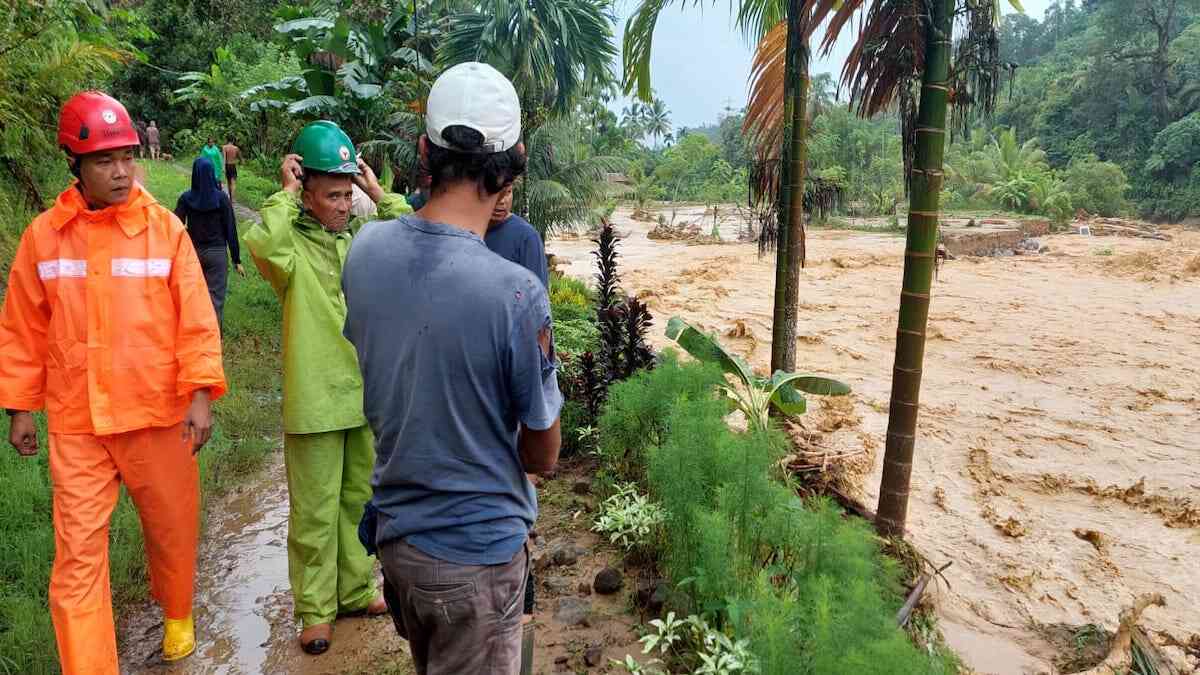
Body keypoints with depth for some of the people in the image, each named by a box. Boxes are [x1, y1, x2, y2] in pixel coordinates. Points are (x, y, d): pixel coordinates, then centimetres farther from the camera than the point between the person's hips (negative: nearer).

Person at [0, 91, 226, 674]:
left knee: (172, 528, 15)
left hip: (158, 413, 0)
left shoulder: (164, 228, -5)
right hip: (75, 423, 1)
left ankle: (177, 616, 43)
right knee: (77, 551, 2)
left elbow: (196, 318, -6)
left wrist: (200, 395, -12)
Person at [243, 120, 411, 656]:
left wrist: (378, 193, -6)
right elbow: (260, 243, -33)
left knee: (358, 500, 18)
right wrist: (286, 193, -19)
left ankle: (355, 590, 35)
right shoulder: (291, 242, -10)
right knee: (315, 511, 7)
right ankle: (316, 608, 23)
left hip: (365, 394, 5)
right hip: (314, 400, -5)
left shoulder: (362, 237, 5)